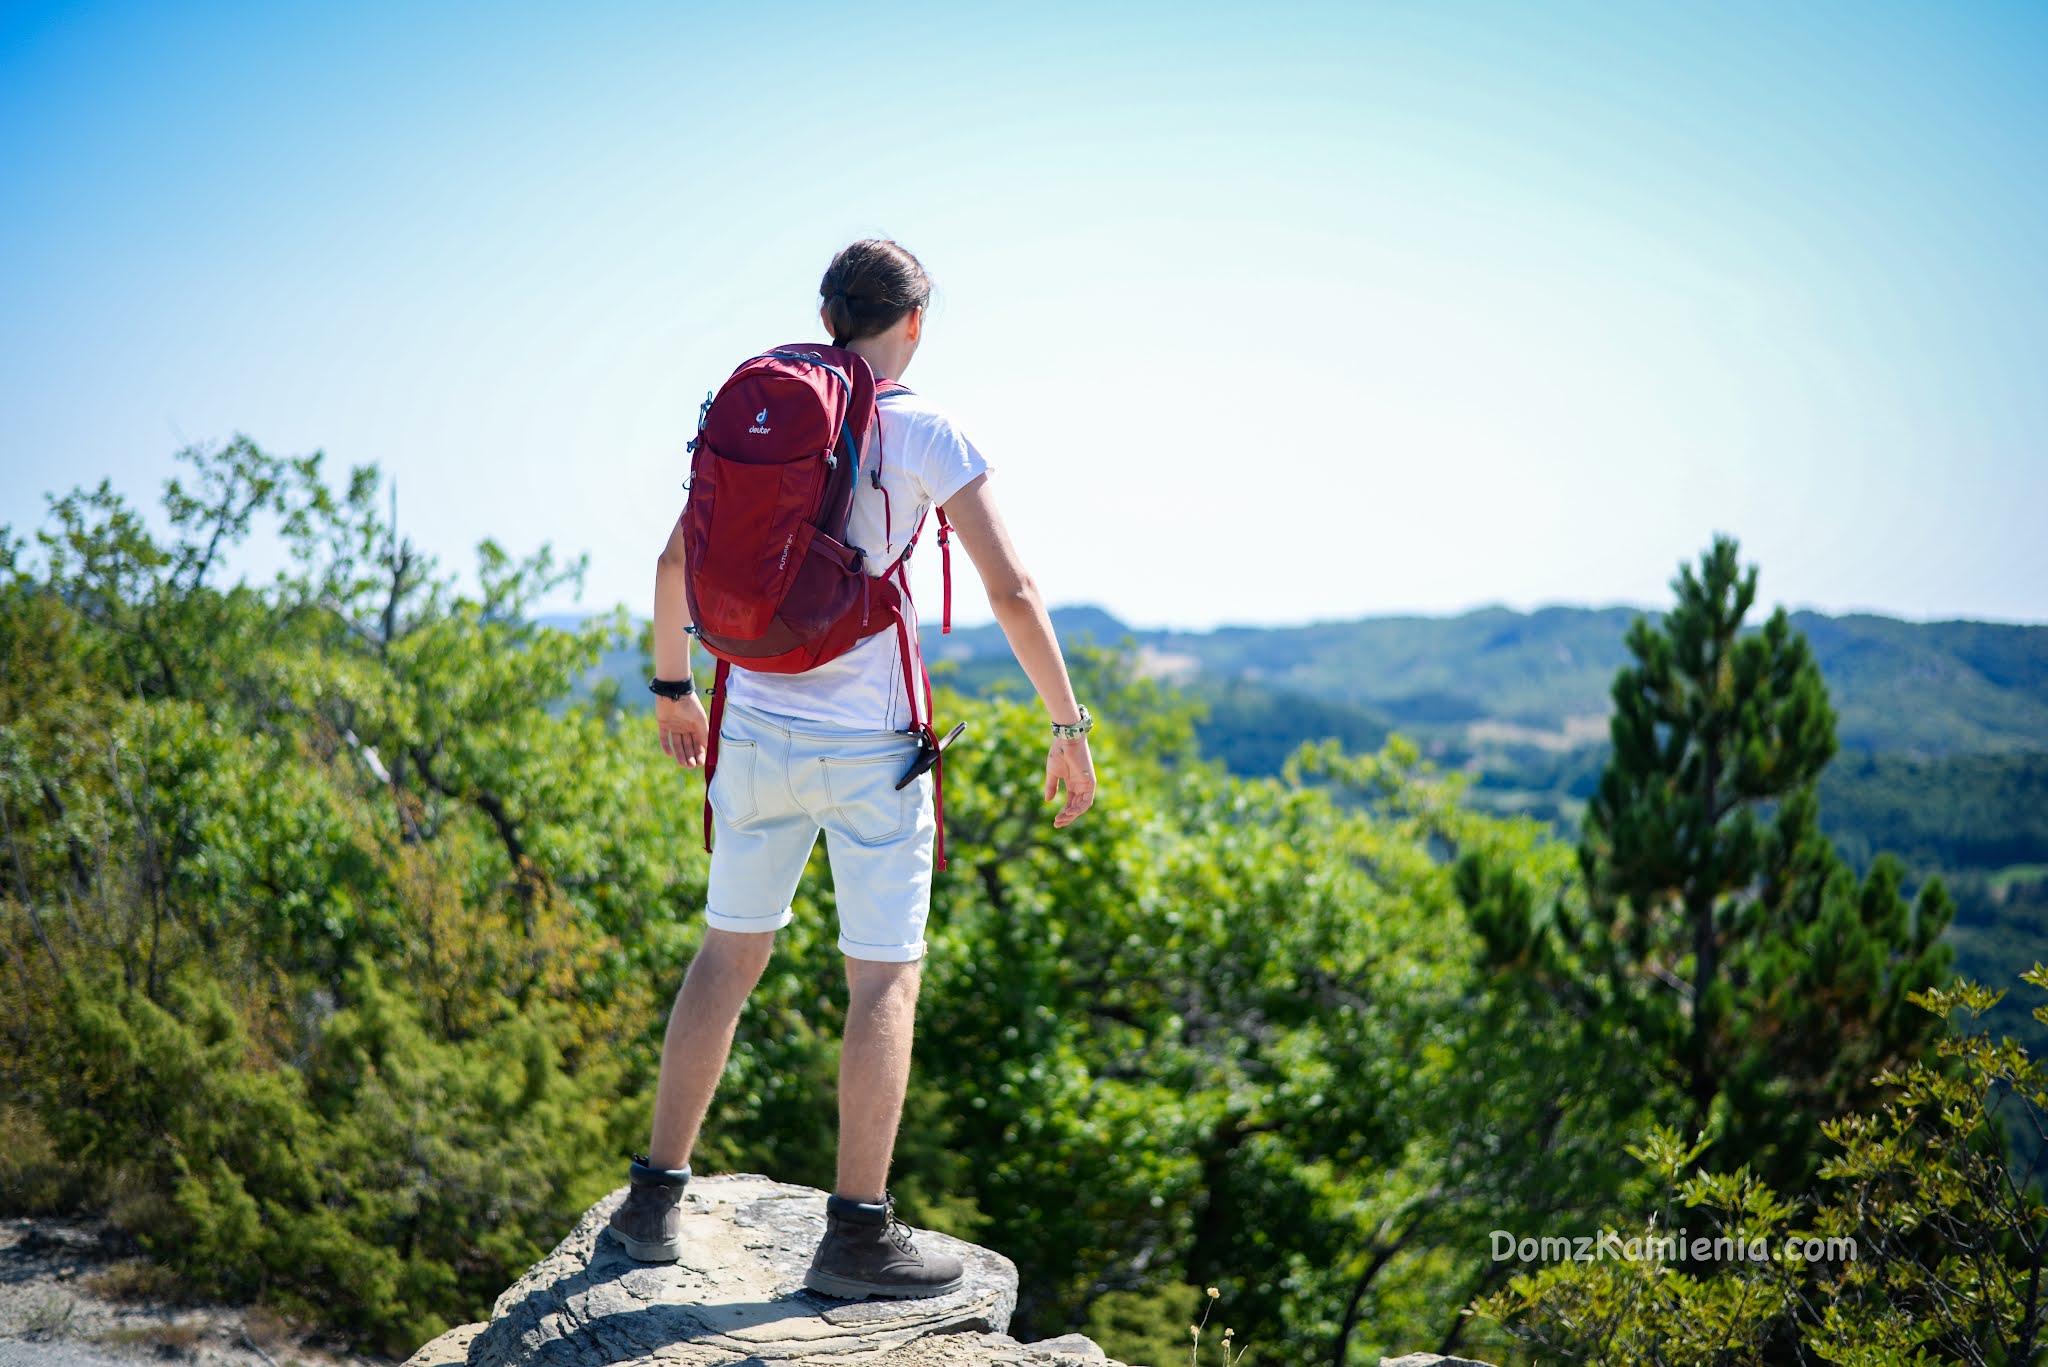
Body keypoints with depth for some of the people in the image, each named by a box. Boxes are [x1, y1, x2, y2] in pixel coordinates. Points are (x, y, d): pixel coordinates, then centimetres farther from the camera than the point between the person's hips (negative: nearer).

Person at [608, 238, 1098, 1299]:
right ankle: (858, 1233, 8)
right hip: (869, 740, -5)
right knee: (885, 976, 4)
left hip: (756, 726, 5)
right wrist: (1068, 726, -2)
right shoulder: (925, 435, -7)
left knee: (730, 951, 16)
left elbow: (676, 561, 12)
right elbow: (1011, 590, -10)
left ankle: (656, 1200, 22)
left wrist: (672, 690, 25)